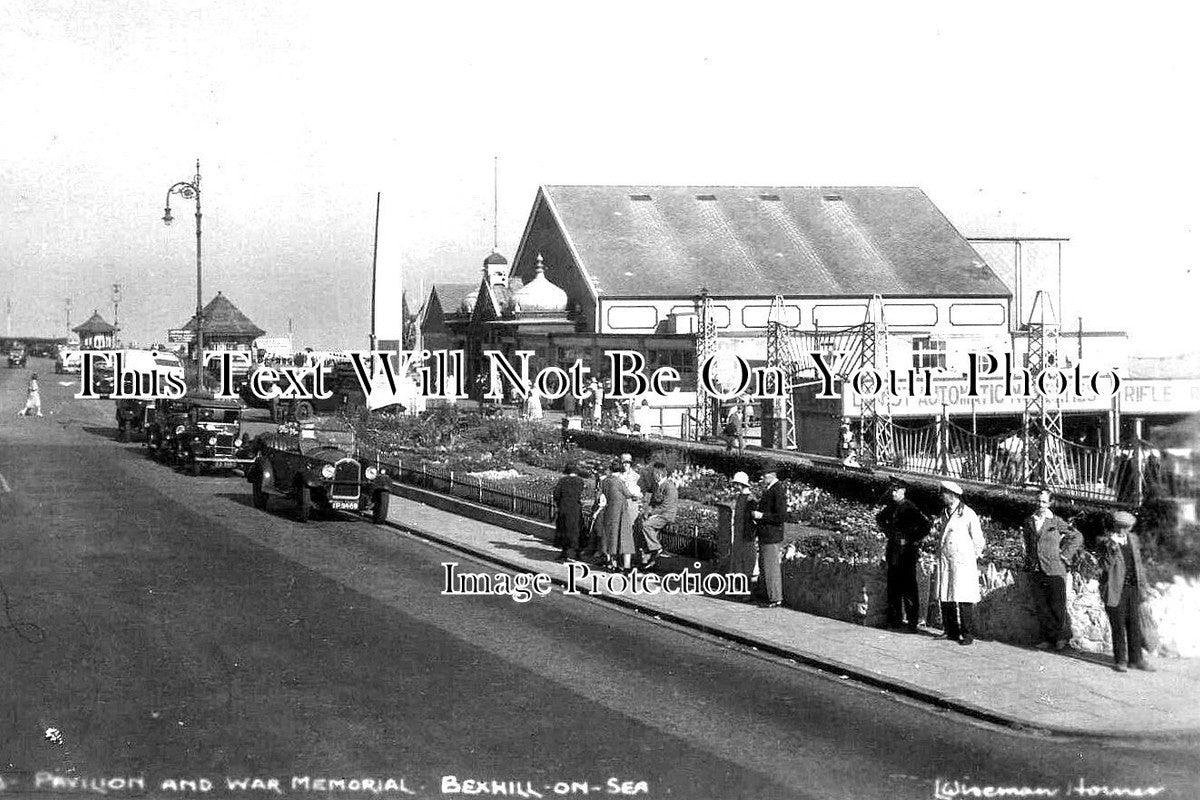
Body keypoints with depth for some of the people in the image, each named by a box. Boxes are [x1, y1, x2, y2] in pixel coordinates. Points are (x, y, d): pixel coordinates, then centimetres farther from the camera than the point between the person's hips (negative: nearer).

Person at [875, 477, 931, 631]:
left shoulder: (910, 508, -11)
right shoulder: (891, 507, 10)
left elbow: (925, 525, -16)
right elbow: (879, 518, 31)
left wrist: (914, 539, -10)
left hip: (906, 550, -7)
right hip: (893, 550, 7)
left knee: (909, 586, -6)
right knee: (893, 586, 9)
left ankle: (912, 620, -3)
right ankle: (895, 619, 16)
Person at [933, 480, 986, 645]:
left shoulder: (968, 514, -7)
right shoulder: (946, 514, 15)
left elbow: (978, 540, -2)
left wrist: (973, 558, 5)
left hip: (963, 563, -7)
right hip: (945, 561, 7)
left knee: (964, 600, -8)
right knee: (945, 598, 7)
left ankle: (968, 634, -3)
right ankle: (951, 631, 15)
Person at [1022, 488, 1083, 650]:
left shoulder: (1057, 522, -2)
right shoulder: (1029, 522, 10)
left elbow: (1077, 537, 5)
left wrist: (1065, 555, 0)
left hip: (1054, 571, -4)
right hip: (1036, 571, 4)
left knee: (1058, 606, -1)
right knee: (1042, 607, 5)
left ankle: (1063, 637, 16)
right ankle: (1048, 638, 14)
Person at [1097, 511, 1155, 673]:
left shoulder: (1133, 539, 10)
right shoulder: (1106, 541, -7)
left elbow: (1138, 564, 18)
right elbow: (1105, 566, -16)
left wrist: (1142, 585, 14)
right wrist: (1113, 548, -27)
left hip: (1132, 588, 5)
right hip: (1116, 589, -5)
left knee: (1134, 624, 8)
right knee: (1118, 626, -1)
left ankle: (1136, 659, 16)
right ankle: (1120, 661, 7)